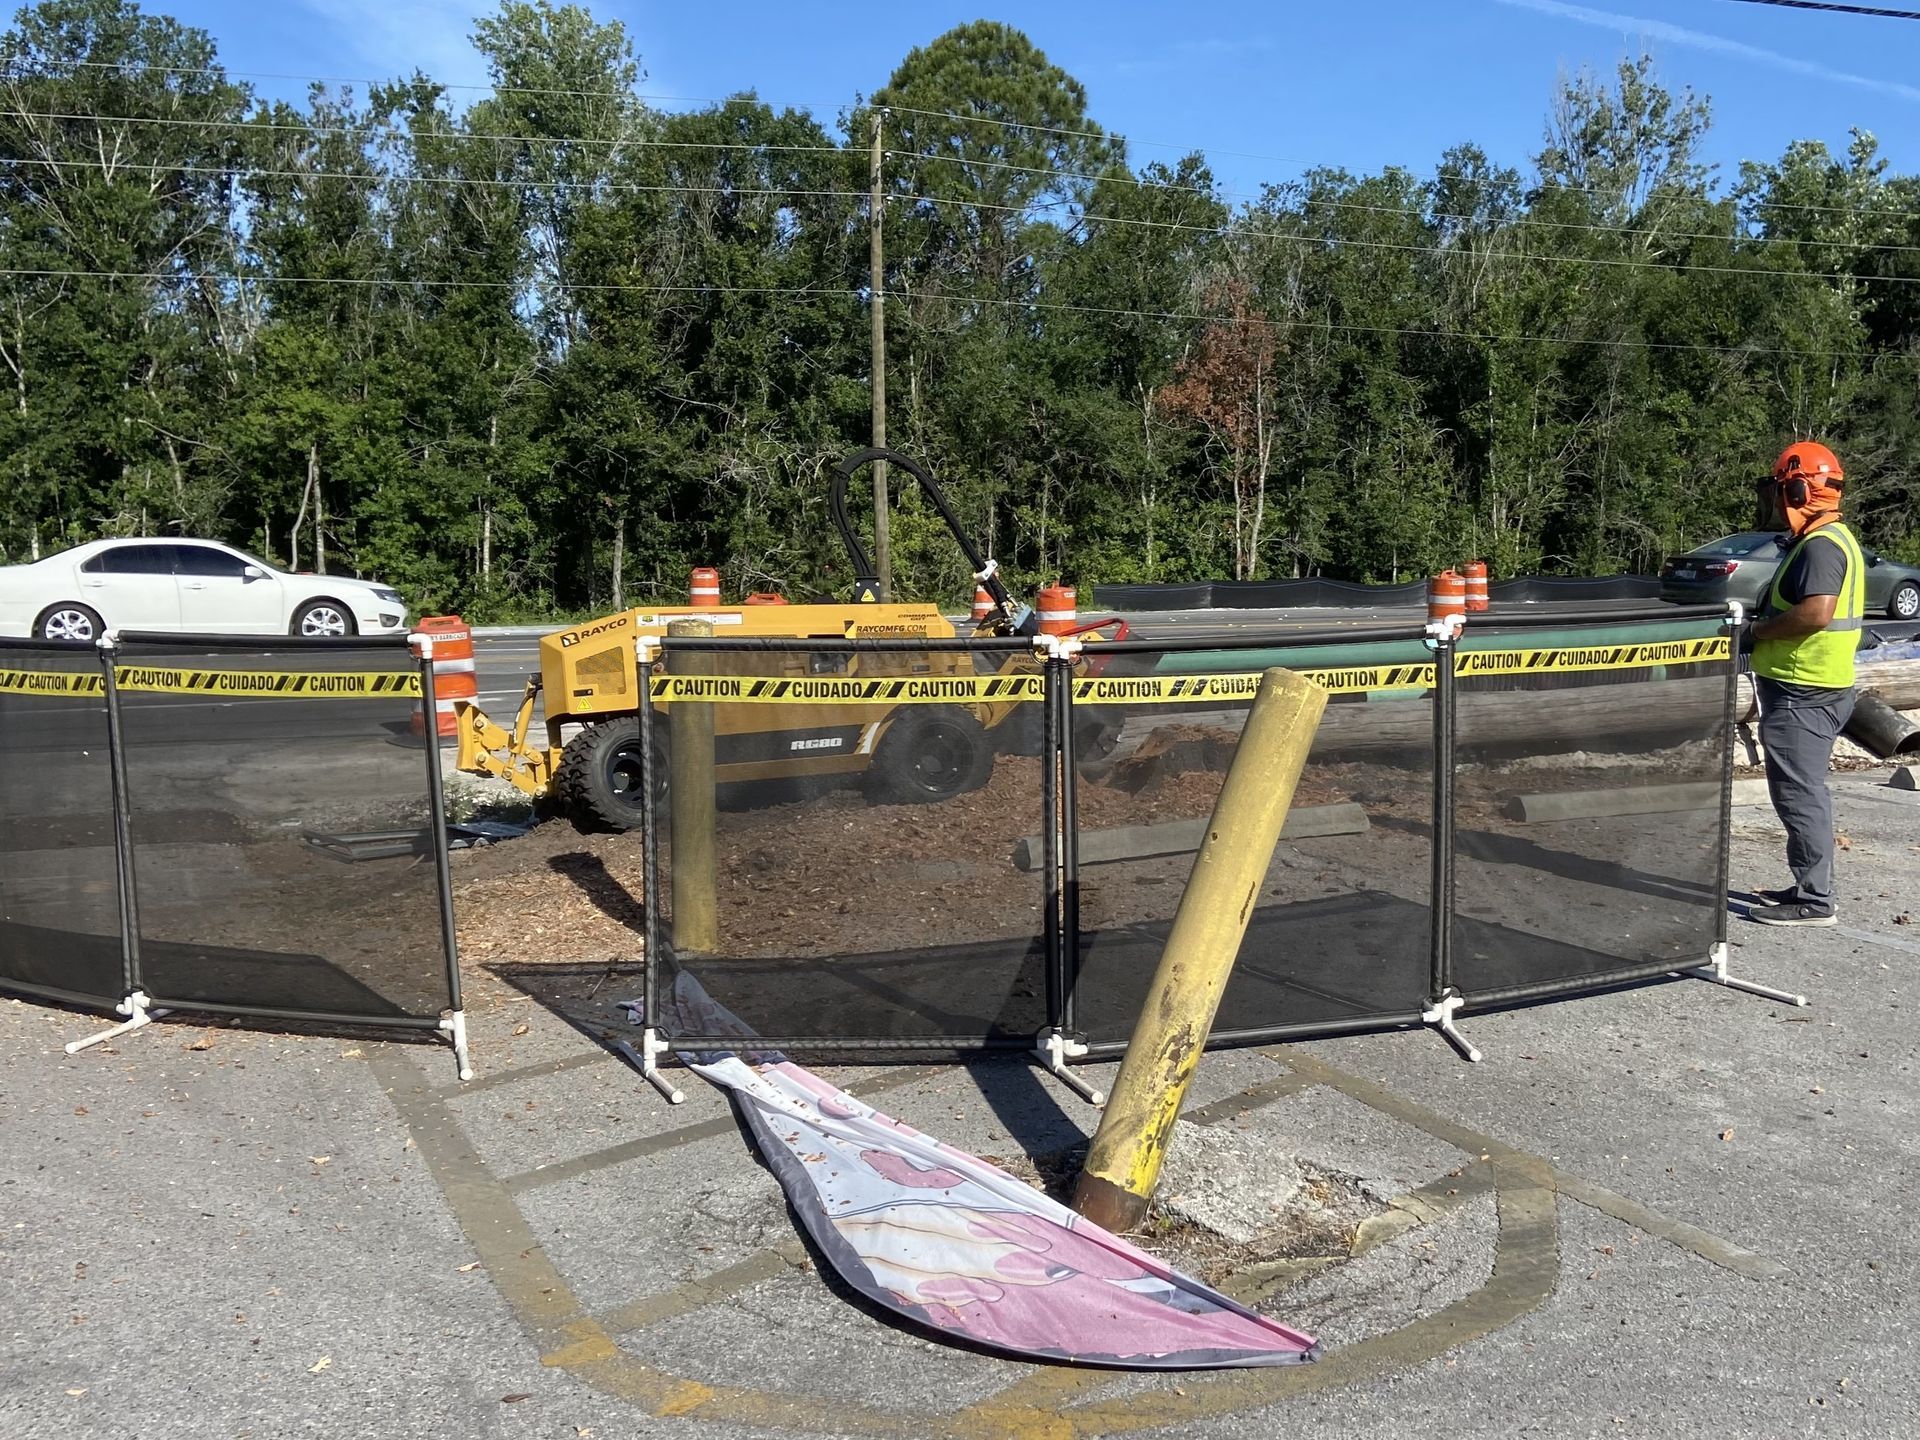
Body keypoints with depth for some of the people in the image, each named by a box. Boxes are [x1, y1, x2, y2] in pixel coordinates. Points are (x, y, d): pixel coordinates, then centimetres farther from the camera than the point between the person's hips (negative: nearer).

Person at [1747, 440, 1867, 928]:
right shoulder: (1830, 539, 17)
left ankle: (1814, 900, -3)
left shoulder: (1821, 545, -17)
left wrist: (1759, 629, -17)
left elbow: (1816, 612, -29)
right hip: (1809, 687, 11)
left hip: (1803, 691, -11)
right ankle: (1810, 886, 26)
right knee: (1804, 791, 17)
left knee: (1799, 793, -7)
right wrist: (1766, 623, 13)